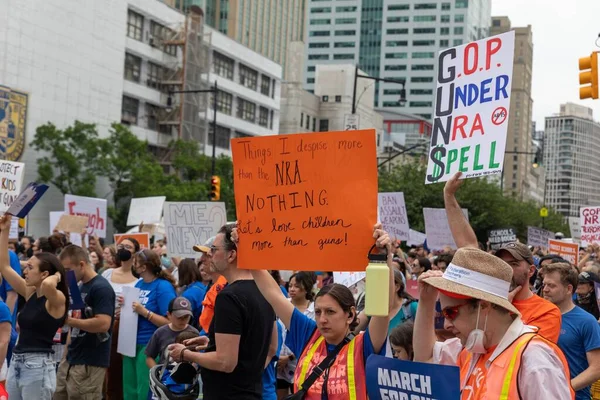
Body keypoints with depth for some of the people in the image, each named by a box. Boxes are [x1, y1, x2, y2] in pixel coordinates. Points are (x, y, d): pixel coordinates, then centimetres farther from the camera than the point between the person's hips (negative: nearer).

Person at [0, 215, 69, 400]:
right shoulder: (30, 293, 10)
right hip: (16, 363, 8)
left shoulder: (57, 299, -12)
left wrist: (57, 276, -13)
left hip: (38, 366, -8)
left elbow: (47, 285, -36)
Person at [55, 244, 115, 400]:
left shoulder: (101, 288, -14)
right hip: (71, 360, 9)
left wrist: (68, 320, -20)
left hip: (90, 364, -9)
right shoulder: (80, 287, 14)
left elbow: (103, 323, -24)